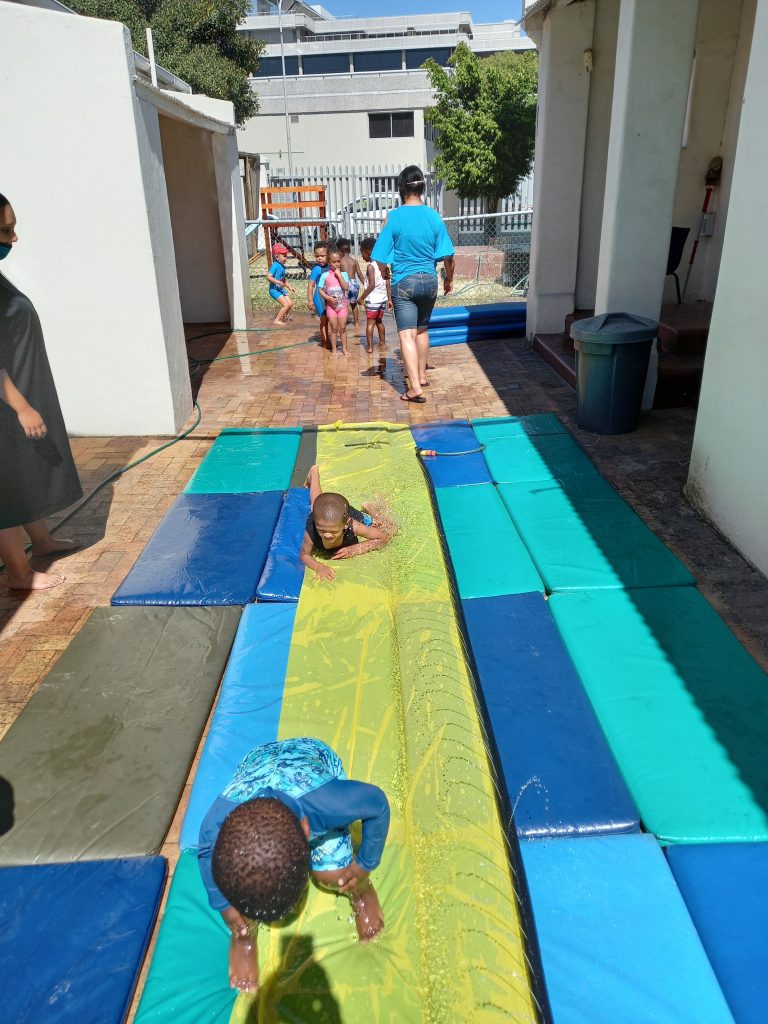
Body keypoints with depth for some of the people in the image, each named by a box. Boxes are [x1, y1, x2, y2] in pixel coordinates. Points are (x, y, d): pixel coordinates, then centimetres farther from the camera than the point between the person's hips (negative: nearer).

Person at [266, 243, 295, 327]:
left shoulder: (282, 266, 10)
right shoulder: (275, 265, -18)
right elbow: (268, 277, -26)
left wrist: (289, 287, 18)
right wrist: (278, 282, -31)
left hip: (281, 289, 9)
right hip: (274, 289, -9)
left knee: (290, 303, 11)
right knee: (286, 304, -14)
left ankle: (282, 318, 25)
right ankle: (277, 320, -3)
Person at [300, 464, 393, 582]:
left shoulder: (353, 526, -48)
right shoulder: (311, 531, -49)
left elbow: (384, 537, -34)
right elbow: (304, 555, -32)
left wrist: (355, 549, -42)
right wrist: (319, 567, -54)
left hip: (351, 514, -1)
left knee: (390, 529, 2)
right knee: (316, 502, 37)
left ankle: (367, 510, 27)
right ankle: (314, 473, 63)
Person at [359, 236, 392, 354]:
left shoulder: (370, 266, -13)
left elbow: (372, 285, -21)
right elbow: (388, 284, 8)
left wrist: (362, 297, -14)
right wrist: (389, 299, 13)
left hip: (373, 299, -7)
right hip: (383, 299, 7)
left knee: (370, 323, -1)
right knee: (379, 321, 22)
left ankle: (369, 346, -4)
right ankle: (382, 342, 31)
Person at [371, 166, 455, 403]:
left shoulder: (394, 217, -10)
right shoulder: (433, 216, -2)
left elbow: (382, 257, -9)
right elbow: (447, 255, 1)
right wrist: (449, 279, 17)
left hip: (404, 282, -4)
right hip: (429, 280, 4)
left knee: (407, 334, -6)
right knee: (422, 330, 19)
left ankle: (415, 387, -16)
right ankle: (421, 375, 32)